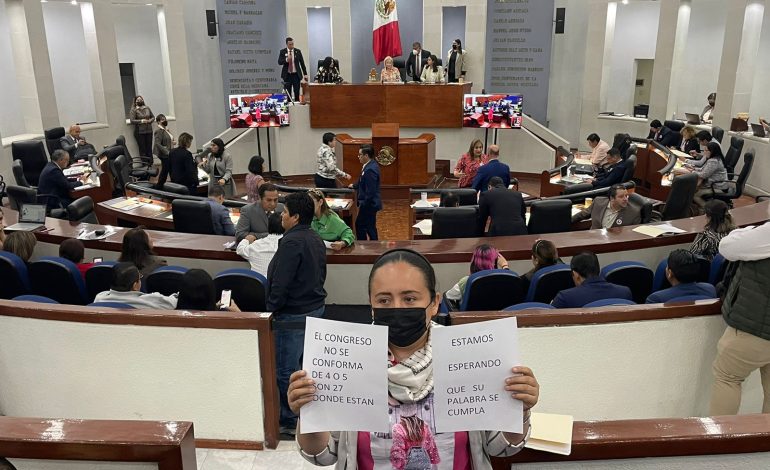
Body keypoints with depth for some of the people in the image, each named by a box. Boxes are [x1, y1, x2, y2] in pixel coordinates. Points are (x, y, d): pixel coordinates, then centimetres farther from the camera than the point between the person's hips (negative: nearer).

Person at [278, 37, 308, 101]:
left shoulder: (298, 51, 2)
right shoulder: (282, 52, 1)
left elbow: (302, 63, 5)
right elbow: (279, 62, -6)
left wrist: (305, 74, 2)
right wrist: (286, 60, -25)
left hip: (296, 75, 0)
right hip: (287, 75, 0)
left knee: (297, 92, -1)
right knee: (287, 93, 1)